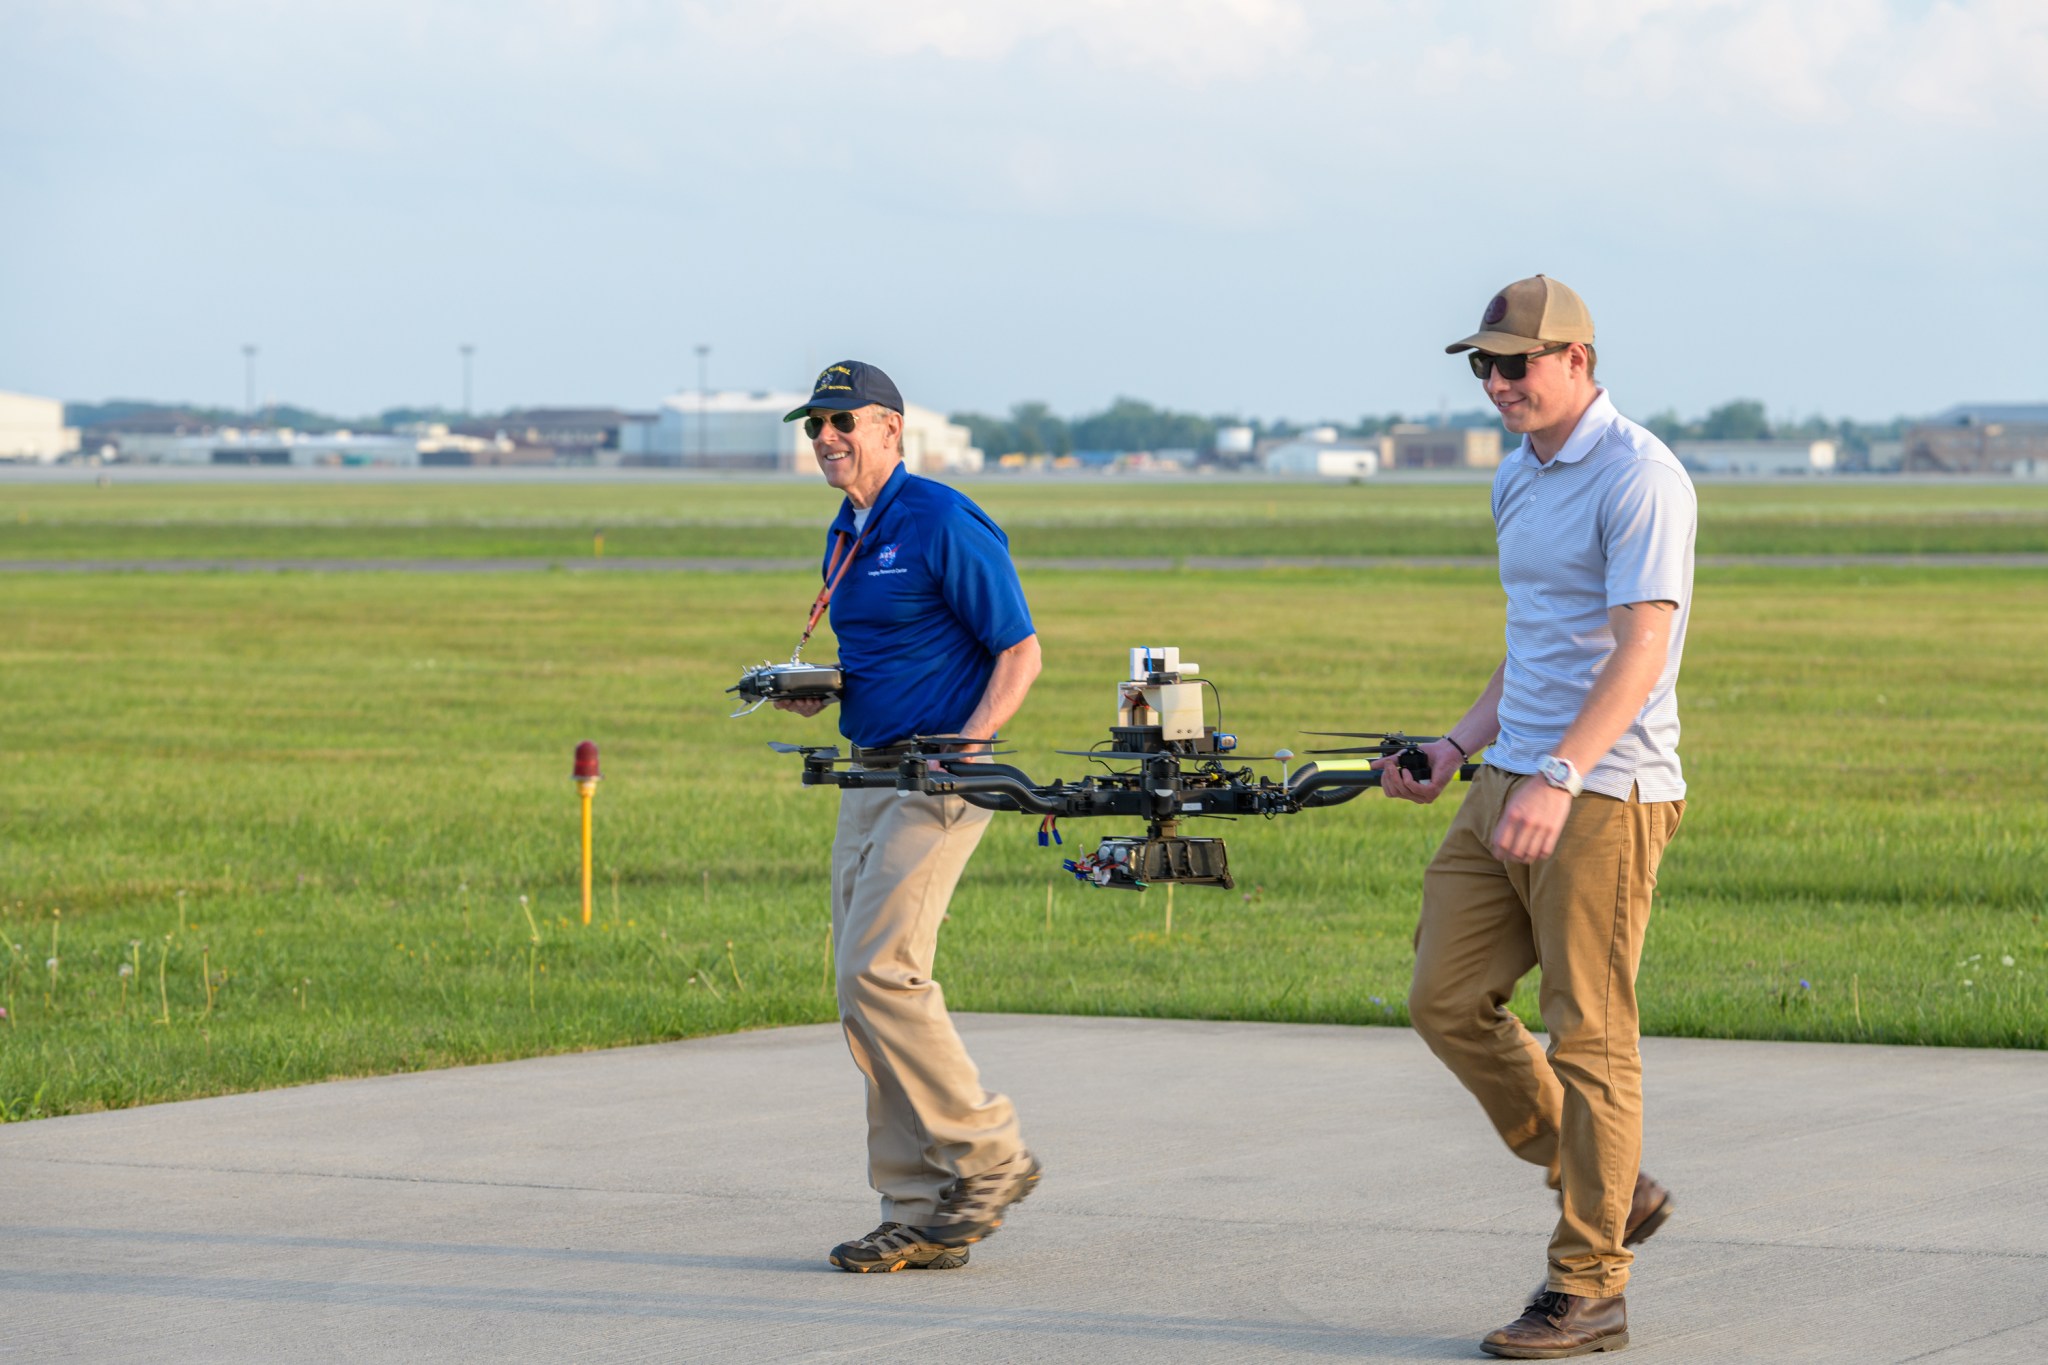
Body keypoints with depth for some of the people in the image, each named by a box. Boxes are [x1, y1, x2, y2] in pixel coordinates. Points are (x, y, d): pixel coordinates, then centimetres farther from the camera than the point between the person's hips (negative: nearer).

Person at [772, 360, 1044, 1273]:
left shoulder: (942, 525, -12)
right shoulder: (846, 537, 16)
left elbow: (1019, 652, -12)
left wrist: (964, 745, -23)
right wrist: (821, 690, 6)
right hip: (869, 778, 9)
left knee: (878, 971, -17)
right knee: (868, 988, 5)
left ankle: (989, 1156, -3)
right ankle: (920, 1217, 8)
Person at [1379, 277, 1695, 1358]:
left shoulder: (1636, 477, -14)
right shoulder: (1518, 478, 16)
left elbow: (1641, 647, -23)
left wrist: (1558, 777, -33)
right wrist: (1460, 746, 16)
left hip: (1605, 794, -9)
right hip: (1510, 784, 9)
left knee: (1589, 1034, -5)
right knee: (1447, 1001, 6)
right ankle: (1610, 1192, 20)